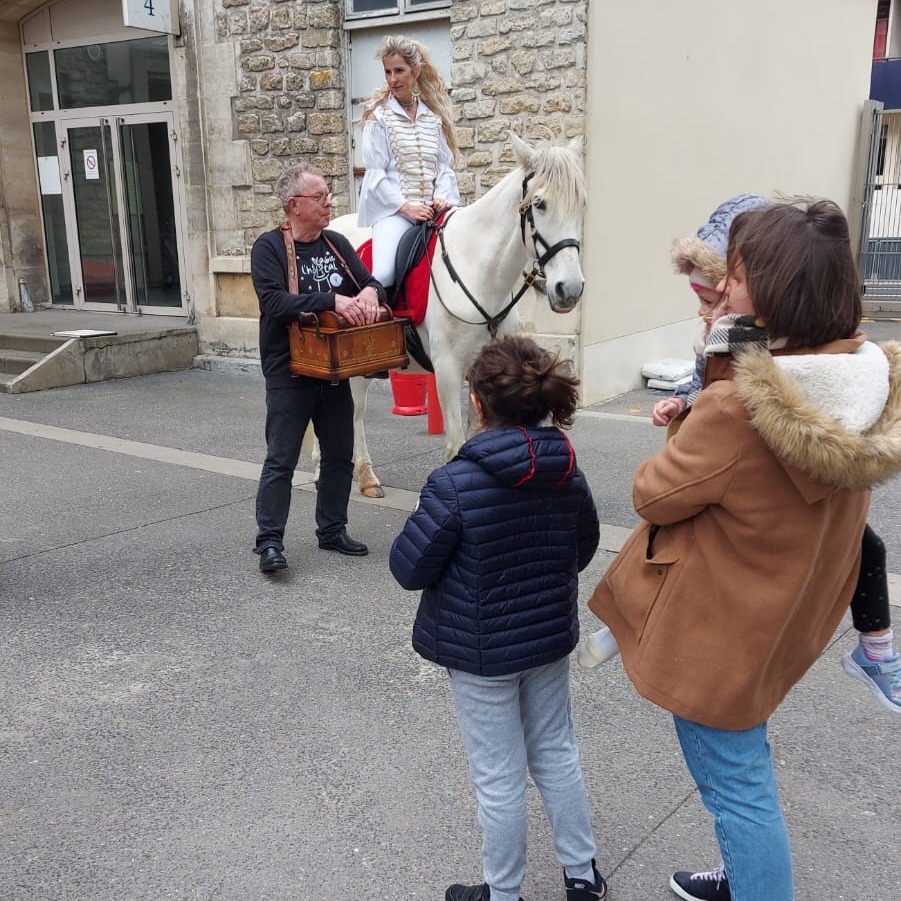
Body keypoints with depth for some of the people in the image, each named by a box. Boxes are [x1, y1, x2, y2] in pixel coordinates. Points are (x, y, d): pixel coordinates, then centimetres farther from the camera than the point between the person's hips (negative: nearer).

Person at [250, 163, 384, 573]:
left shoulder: (336, 243, 9)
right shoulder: (269, 247, -9)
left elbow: (371, 282, 10)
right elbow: (274, 302, -23)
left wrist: (369, 292, -15)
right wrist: (333, 300, -29)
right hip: (289, 373, -6)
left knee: (339, 456, 13)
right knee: (281, 460, -2)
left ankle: (332, 530, 27)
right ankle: (269, 540, 5)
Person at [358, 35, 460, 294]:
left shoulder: (434, 115, 16)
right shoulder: (378, 115, 3)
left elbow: (445, 164, 14)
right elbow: (376, 173, -4)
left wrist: (443, 197, -6)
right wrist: (406, 207, -14)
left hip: (432, 211, 5)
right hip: (393, 209, -4)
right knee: (383, 275, -26)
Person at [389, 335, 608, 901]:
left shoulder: (456, 484, -26)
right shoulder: (568, 472, -8)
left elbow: (409, 569, -18)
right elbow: (582, 551, 6)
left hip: (481, 651, -5)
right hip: (551, 638, 5)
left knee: (500, 779, 12)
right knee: (557, 755, 23)